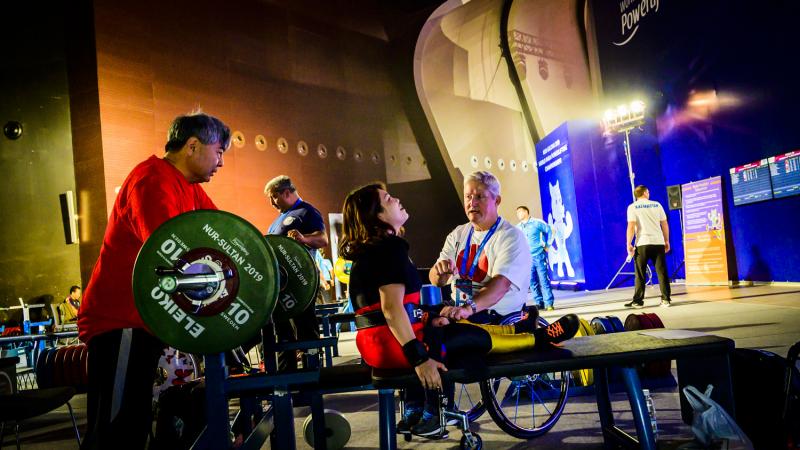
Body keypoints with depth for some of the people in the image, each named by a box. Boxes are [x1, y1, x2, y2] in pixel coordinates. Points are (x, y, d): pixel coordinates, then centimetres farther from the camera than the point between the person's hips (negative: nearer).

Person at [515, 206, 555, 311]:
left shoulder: (537, 223, -3)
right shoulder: (517, 227, 9)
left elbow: (549, 231, 2)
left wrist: (546, 245, 0)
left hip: (538, 256, -4)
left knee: (543, 280, -5)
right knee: (532, 282, 5)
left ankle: (549, 303, -1)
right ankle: (539, 303, 14)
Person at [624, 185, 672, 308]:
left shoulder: (632, 207, 2)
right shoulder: (657, 205, 10)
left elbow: (631, 226, -8)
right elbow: (664, 224, 10)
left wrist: (628, 244, -6)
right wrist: (666, 241, 18)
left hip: (643, 243, -2)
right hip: (659, 242, 2)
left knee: (640, 274, 3)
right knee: (662, 272, 6)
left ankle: (638, 301, 4)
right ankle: (666, 299, 5)